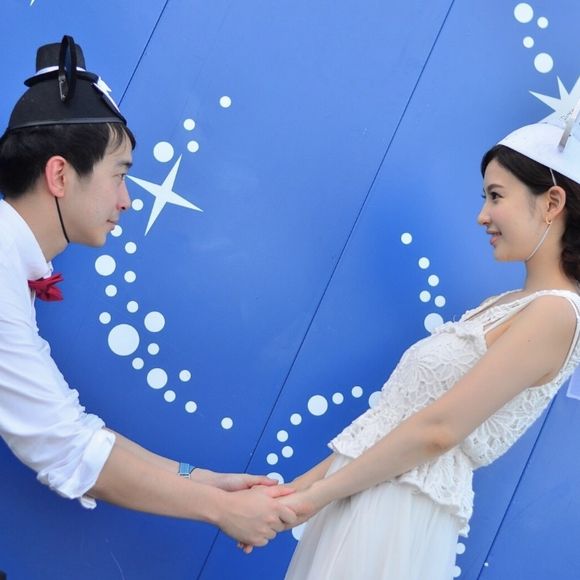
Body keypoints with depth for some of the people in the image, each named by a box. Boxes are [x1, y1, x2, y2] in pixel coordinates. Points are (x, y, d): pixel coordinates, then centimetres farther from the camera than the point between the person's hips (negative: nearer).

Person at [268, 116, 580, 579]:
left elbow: (437, 429, -19)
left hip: (399, 511, -8)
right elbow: (393, 417, 11)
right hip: (362, 496, 8)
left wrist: (313, 497, -13)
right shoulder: (510, 306, 13)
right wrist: (299, 485, 9)